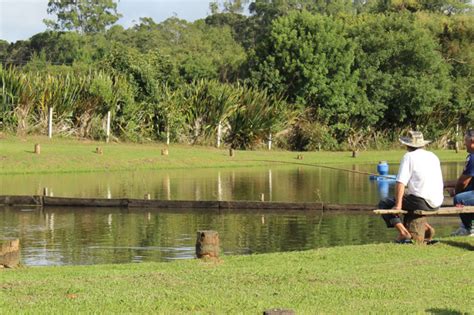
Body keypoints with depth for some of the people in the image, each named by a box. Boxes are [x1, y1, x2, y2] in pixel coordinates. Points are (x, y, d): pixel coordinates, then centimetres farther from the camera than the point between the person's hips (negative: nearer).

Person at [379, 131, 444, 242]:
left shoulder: (409, 157, -3)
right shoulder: (433, 156, 17)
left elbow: (400, 182, -13)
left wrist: (398, 205, -10)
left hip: (421, 201, -7)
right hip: (436, 203, 7)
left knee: (384, 204, 7)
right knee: (409, 201, 35)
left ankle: (403, 232, -9)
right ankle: (426, 227, 17)